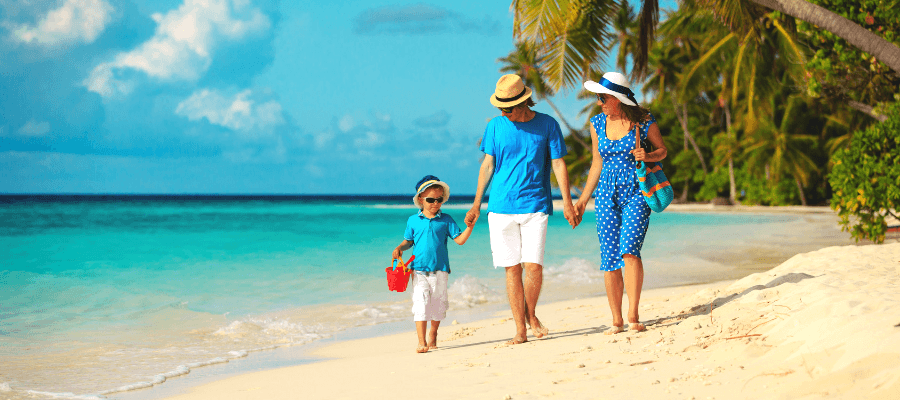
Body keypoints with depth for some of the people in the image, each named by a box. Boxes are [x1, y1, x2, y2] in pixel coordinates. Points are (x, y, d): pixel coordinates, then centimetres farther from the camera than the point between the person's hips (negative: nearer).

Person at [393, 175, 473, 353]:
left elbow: (460, 240, 0)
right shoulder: (413, 221, 6)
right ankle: (422, 342, -13)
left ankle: (433, 335, 33)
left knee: (438, 304, 10)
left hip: (440, 270, 1)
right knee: (420, 303, -12)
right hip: (419, 270, -1)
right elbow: (408, 241, 17)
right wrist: (399, 248, -2)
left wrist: (470, 226, -14)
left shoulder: (445, 220, 4)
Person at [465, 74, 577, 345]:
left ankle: (530, 314, 17)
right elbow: (487, 165, 10)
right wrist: (476, 204, 10)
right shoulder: (495, 127, 5)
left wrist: (567, 201, -2)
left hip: (535, 205, -1)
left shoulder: (547, 125, 1)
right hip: (501, 208, 1)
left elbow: (558, 163, 4)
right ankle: (520, 330, 7)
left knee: (533, 265, -10)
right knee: (512, 268, 0)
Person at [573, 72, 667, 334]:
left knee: (629, 251, -20)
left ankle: (633, 317, -17)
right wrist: (583, 200, 16)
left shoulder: (643, 121, -4)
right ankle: (616, 321, 8)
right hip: (606, 195, 4)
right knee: (609, 260, -1)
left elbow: (662, 150, 9)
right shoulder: (597, 123, 7)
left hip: (636, 194, -4)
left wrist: (647, 156, -13)